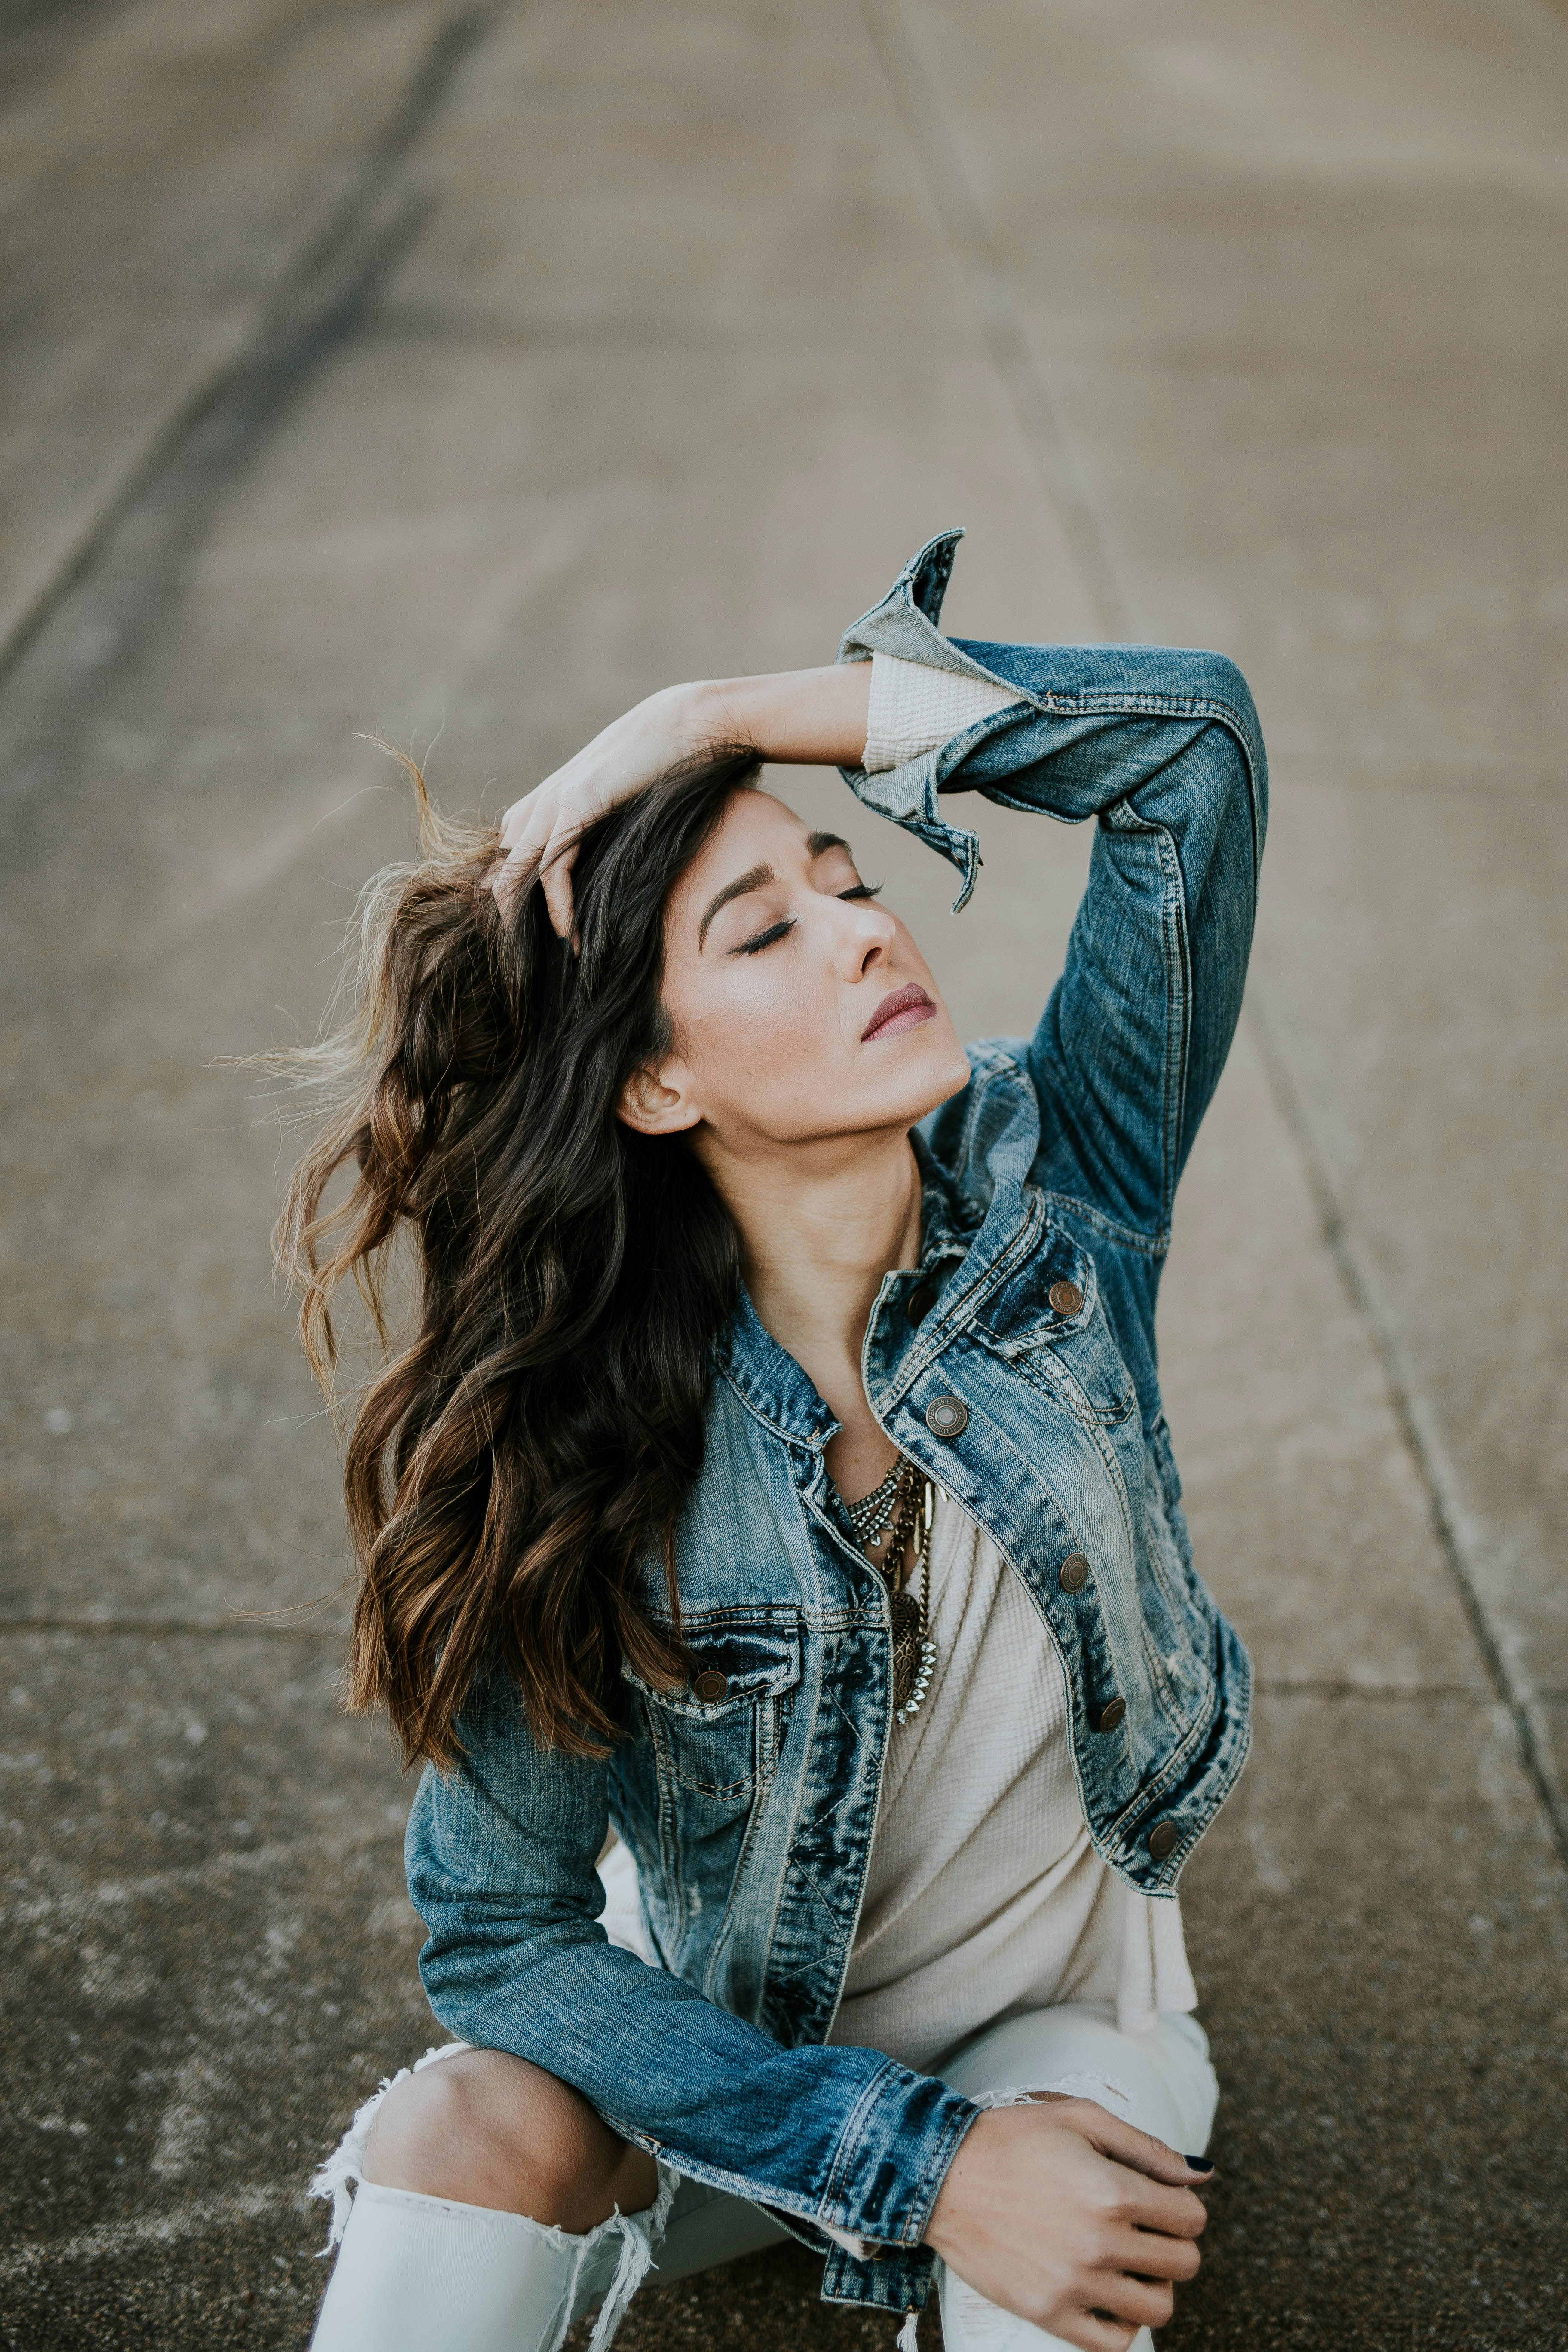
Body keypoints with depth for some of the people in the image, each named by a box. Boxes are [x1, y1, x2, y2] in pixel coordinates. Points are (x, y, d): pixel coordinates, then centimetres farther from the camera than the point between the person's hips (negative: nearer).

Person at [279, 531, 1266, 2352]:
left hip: (1056, 2021, 1)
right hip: (730, 2060, -1)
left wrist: (713, 719, -29)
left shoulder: (1050, 1192, -18)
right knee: (459, 2140, -29)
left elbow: (1191, 733, -27)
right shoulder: (593, 1462, -22)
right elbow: (501, 1934, -16)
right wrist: (921, 2159, -26)